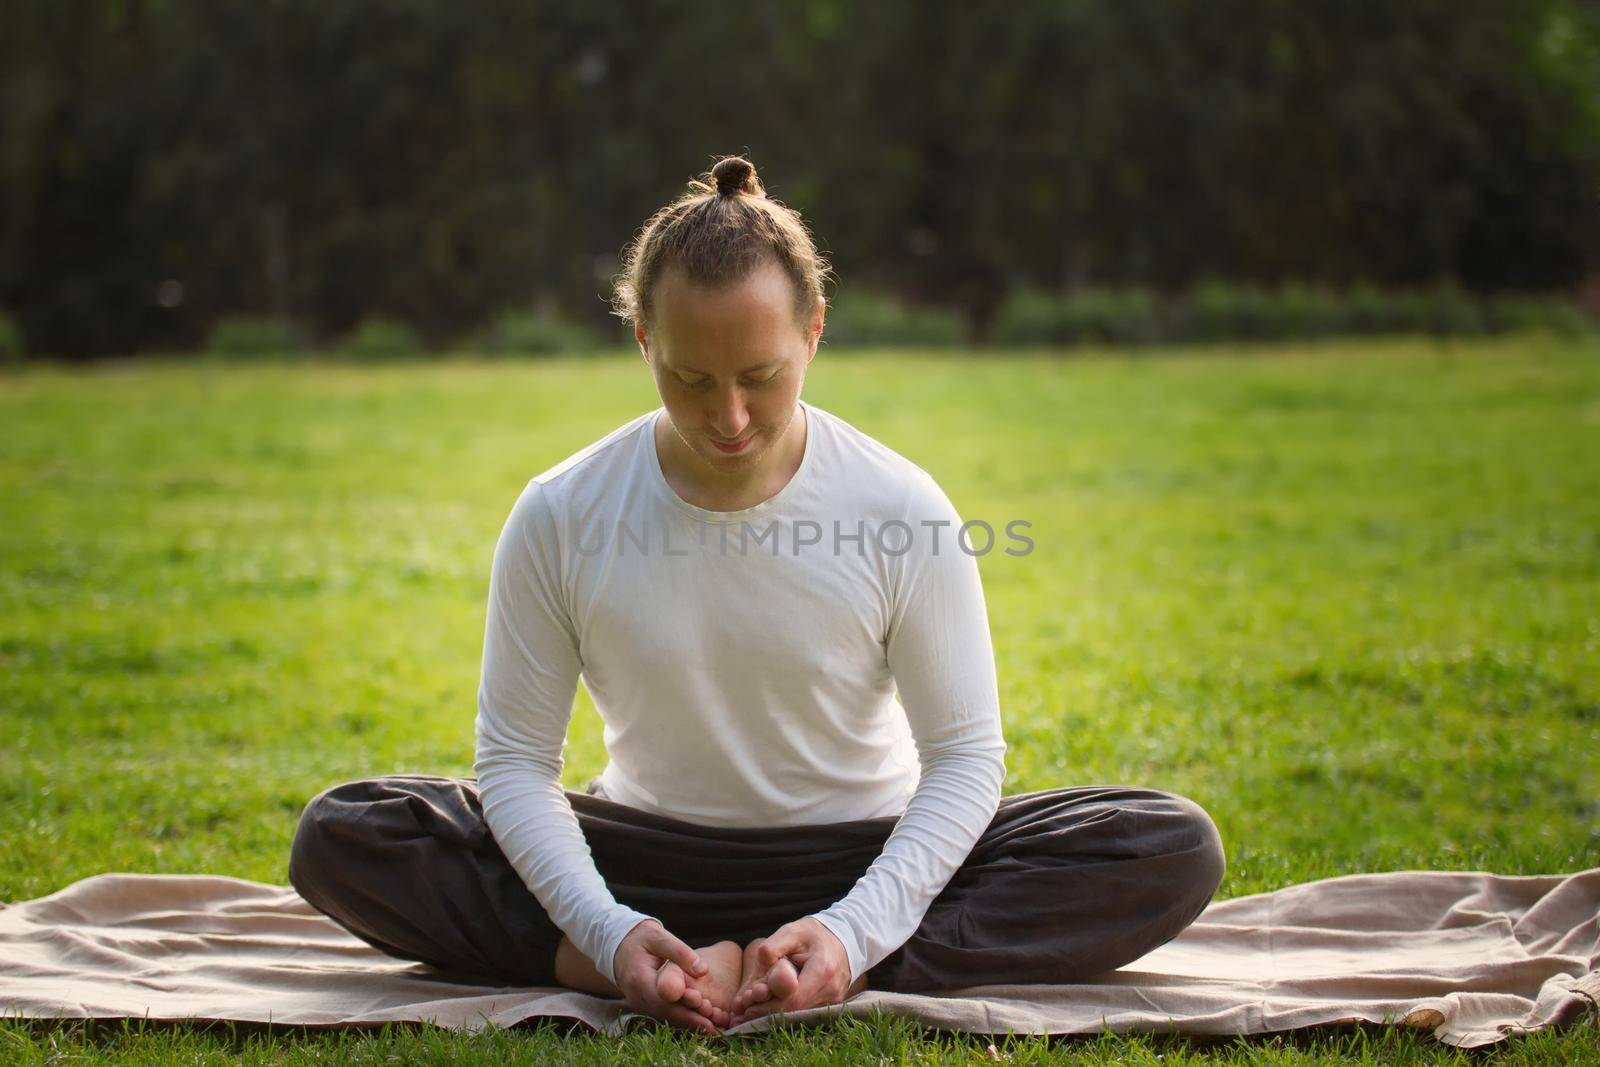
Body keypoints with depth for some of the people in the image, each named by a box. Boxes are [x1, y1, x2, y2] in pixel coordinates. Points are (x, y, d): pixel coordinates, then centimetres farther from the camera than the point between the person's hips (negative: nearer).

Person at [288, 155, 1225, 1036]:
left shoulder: (902, 512, -13)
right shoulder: (559, 520, -11)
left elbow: (964, 755, -11)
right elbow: (515, 758, -7)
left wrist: (854, 932, -28)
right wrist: (612, 932, -25)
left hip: (864, 861, 0)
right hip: (648, 857, 1)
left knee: (1176, 851, -25)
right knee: (340, 839, -20)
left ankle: (840, 973, -32)